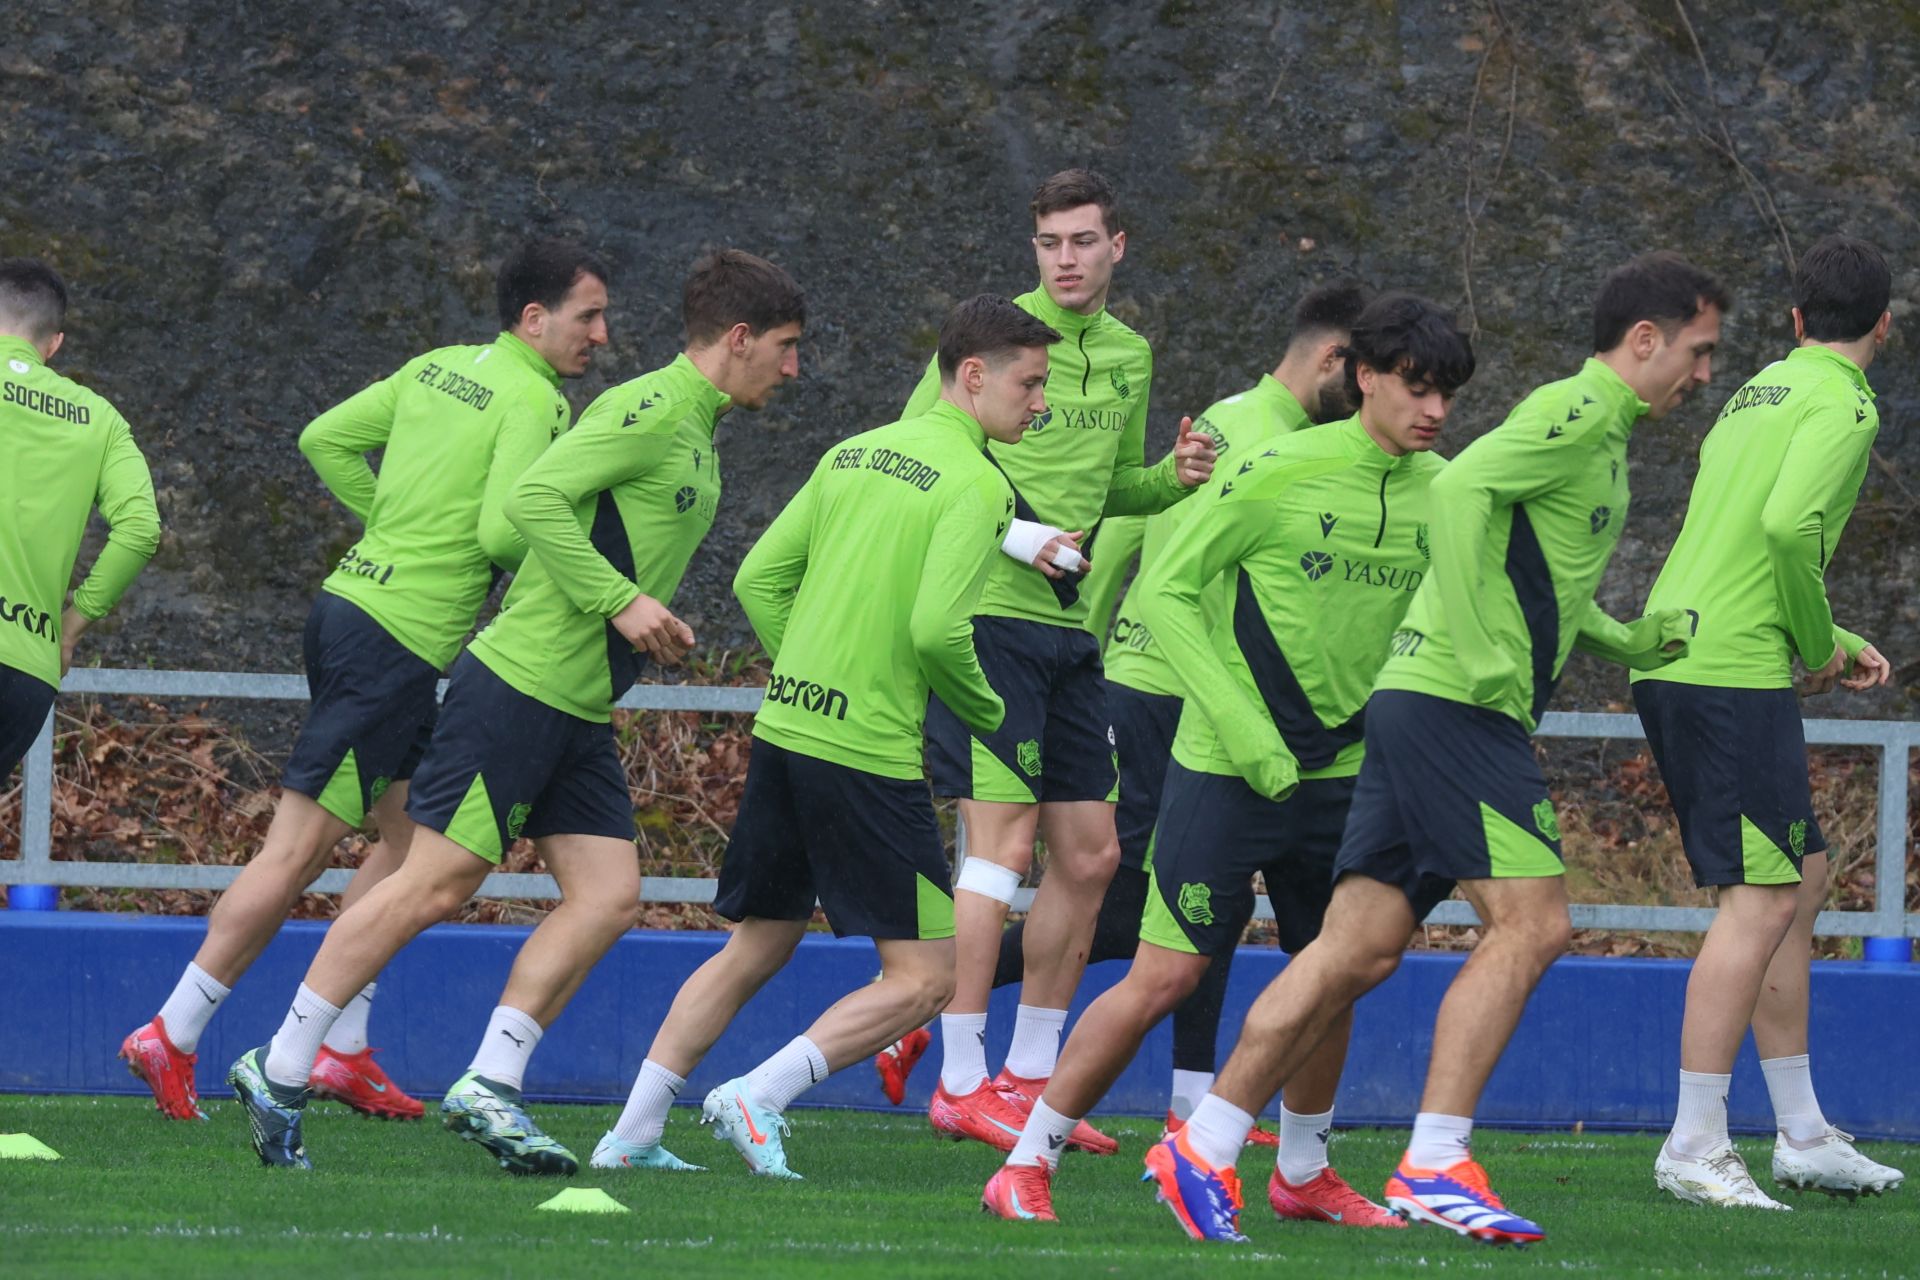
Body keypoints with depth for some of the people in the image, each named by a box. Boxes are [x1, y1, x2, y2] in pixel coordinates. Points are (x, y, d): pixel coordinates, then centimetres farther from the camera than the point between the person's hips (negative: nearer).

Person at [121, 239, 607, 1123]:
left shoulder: (435, 369, 14)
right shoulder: (534, 401, -11)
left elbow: (326, 439, 18)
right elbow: (503, 530, -21)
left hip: (353, 600, 10)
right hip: (398, 642, -10)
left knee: (412, 835, 16)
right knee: (298, 852, -7)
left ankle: (341, 1050, 16)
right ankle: (171, 1039, -6)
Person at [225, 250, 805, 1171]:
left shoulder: (697, 432, 18)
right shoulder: (650, 408, -12)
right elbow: (535, 499, -22)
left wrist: (653, 628, 12)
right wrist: (619, 601, -22)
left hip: (581, 713, 10)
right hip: (521, 683, -10)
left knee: (608, 897, -2)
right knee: (434, 885, -8)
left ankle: (488, 1089, -1)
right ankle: (279, 1075, 0)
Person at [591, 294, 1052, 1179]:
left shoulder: (854, 454, 14)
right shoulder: (975, 483, -10)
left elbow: (759, 580, 13)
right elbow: (938, 629, -19)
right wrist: (986, 714, -2)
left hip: (783, 731, 8)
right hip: (869, 753, -8)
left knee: (755, 949, 19)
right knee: (925, 976, -1)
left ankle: (633, 1133, 16)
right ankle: (759, 1097, -10)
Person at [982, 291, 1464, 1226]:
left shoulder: (1438, 490, 3)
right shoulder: (1275, 472, -13)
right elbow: (1162, 592, -12)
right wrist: (1241, 725, -19)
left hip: (1342, 770, 5)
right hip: (1225, 768, -5)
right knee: (1166, 975, -8)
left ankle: (1302, 1173, 31)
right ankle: (1027, 1166, 1)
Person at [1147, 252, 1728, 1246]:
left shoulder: (1600, 437, 23)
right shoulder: (1580, 412, -8)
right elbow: (1462, 490, -23)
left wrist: (1629, 644, 19)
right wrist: (1484, 658, -24)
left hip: (1418, 709, 10)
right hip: (1454, 707, -10)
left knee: (1360, 947, 5)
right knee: (1531, 925, -12)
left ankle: (1203, 1150, 5)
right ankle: (1435, 1166, -14)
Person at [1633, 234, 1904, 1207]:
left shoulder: (1756, 395, 21)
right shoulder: (1843, 404, -7)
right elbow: (1789, 525, -22)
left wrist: (1834, 642, 23)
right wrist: (1819, 644, -8)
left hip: (1670, 660, 10)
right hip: (1734, 673, -9)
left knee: (1800, 882, 16)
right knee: (1762, 899, -8)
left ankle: (1802, 1134, 20)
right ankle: (1696, 1146, -11)